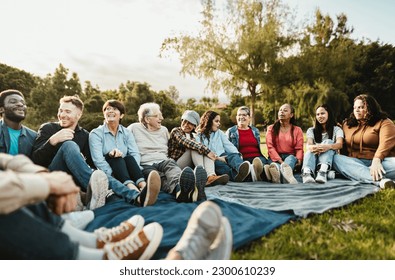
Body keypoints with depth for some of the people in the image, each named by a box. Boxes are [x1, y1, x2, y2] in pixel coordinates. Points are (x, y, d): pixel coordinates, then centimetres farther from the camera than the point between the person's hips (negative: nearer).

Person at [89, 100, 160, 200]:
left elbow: (135, 154, -2)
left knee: (129, 158, -25)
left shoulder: (127, 133, 14)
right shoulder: (96, 133, 4)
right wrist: (114, 175, -27)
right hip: (109, 176, -2)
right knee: (113, 156, -28)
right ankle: (131, 187, -55)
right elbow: (98, 160, -11)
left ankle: (143, 185, -53)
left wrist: (133, 171, -23)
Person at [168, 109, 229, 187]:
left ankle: (211, 176, -44)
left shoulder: (194, 135, 24)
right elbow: (186, 142, -18)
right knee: (194, 147, -25)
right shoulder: (176, 131, 3)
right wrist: (206, 150, -26)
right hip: (177, 164, -5)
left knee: (206, 150, -18)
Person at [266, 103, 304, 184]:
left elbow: (299, 149, 4)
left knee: (291, 158, -35)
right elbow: (270, 147, -1)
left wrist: (298, 159, -20)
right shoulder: (271, 128, 13)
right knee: (274, 165, -36)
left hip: (291, 157, 1)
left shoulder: (297, 130, 15)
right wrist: (280, 161, -18)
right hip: (275, 158, -1)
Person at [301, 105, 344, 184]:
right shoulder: (311, 130, 16)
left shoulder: (337, 129, 11)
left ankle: (323, 173, -52)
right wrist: (311, 147, -32)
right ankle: (307, 174, -62)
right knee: (311, 150, -31)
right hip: (314, 159, 1)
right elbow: (308, 144, -5)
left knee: (328, 142, -26)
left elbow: (339, 144, -10)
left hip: (330, 160, -1)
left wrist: (329, 146, -36)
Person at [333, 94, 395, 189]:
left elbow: (386, 143, -13)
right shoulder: (347, 124, 20)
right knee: (336, 158, -28)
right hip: (355, 163, 3)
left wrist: (376, 160, -30)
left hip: (379, 161, -3)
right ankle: (380, 180, -44)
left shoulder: (384, 123, 5)